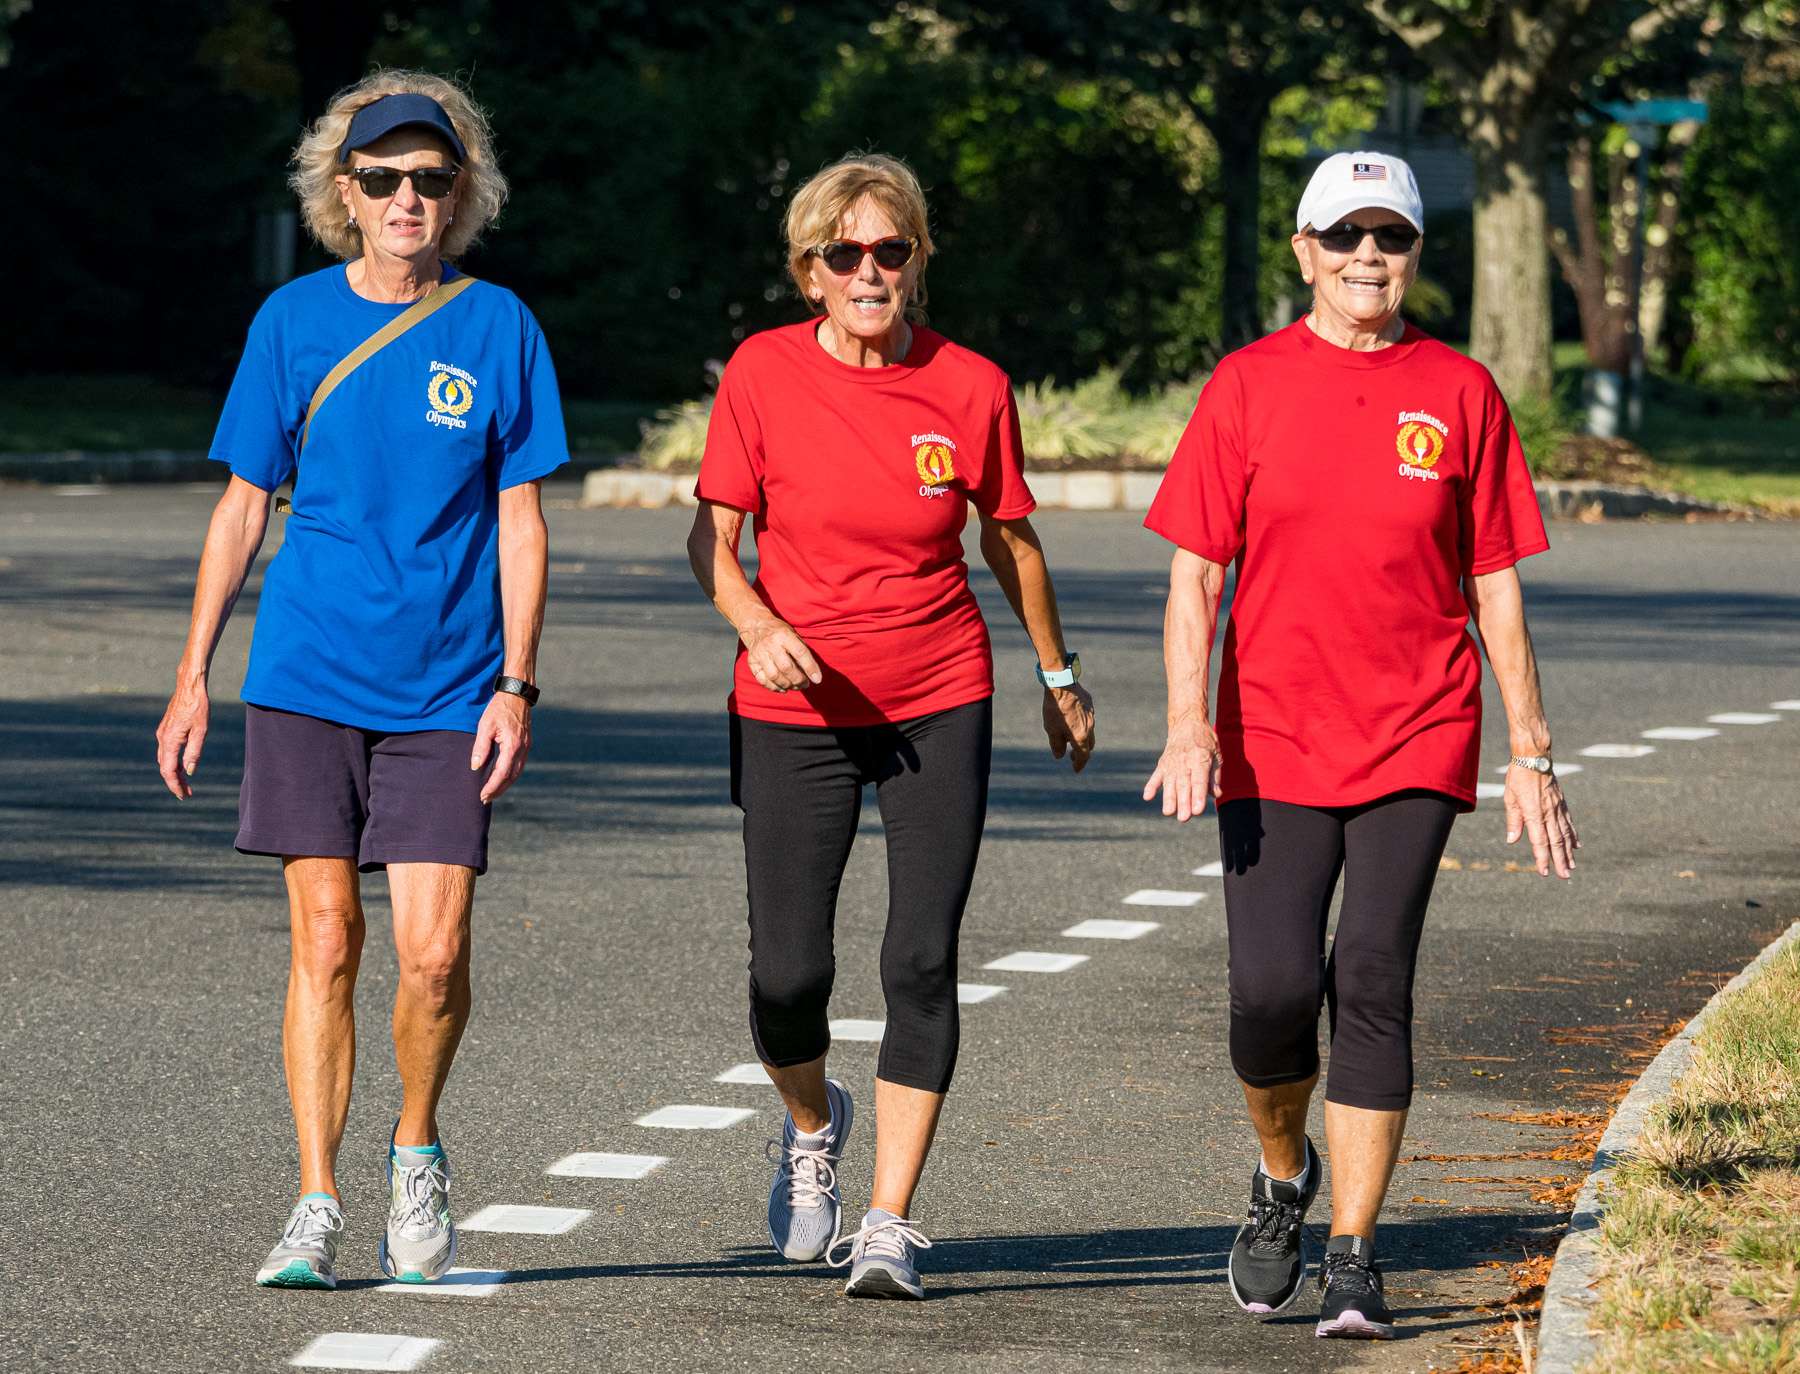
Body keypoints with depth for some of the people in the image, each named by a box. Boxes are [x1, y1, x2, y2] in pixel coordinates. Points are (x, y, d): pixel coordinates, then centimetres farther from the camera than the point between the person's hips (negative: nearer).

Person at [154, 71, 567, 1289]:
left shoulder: (498, 329, 1)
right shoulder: (294, 320, 4)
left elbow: (520, 521, 3)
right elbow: (243, 506, 9)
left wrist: (515, 685, -5)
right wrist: (193, 676, 6)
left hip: (445, 689, -1)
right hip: (306, 676, 1)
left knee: (435, 950, -6)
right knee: (324, 939, -3)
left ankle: (417, 1150, 21)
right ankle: (318, 1205, 3)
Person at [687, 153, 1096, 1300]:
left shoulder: (971, 386, -5)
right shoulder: (766, 373, -6)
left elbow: (1010, 538, 9)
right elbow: (713, 536, -2)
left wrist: (1059, 676, 20)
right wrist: (757, 625, -22)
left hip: (939, 700, 0)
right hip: (794, 703, 0)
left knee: (923, 960, -8)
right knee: (788, 977, -2)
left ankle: (893, 1224, -2)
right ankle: (814, 1122, 32)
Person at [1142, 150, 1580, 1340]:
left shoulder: (1461, 392, 4)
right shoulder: (1248, 385, 2)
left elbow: (1496, 587, 7)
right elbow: (1196, 572, 0)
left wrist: (1532, 754, 4)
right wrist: (1189, 724, -13)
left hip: (1418, 737, 0)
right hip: (1273, 740, 0)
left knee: (1372, 979, -10)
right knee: (1274, 991, -6)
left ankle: (1354, 1257, -3)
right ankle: (1283, 1176, 25)